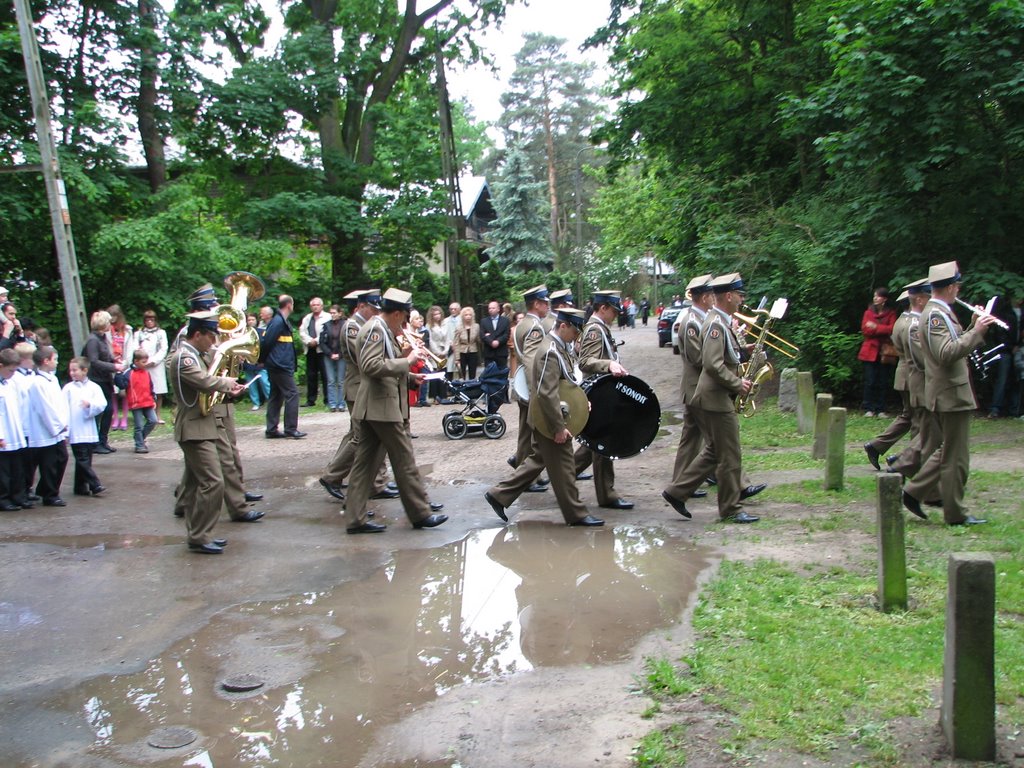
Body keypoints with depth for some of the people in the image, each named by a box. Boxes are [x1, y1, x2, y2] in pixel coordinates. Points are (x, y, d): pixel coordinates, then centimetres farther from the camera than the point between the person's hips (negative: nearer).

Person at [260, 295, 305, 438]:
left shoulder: (281, 321, 15)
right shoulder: (278, 322, -15)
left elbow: (266, 341, 18)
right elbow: (266, 341, -19)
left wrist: (263, 360, 15)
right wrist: (263, 359, -7)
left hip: (277, 366, 10)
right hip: (280, 366, -10)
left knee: (276, 396, 12)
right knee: (292, 394, -8)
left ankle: (271, 429, 16)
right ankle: (291, 429, -6)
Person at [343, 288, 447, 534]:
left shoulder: (383, 330, 16)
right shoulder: (375, 329, -14)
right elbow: (370, 365, -25)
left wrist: (405, 356, 8)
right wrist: (406, 361, -20)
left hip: (376, 407, 10)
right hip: (382, 406, -10)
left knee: (366, 462, 8)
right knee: (404, 460, -1)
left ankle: (356, 517, 11)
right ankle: (420, 512, 8)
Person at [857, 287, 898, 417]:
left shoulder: (891, 313, 6)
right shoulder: (869, 312, 9)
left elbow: (892, 329, -8)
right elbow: (865, 329, -4)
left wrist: (875, 327, -9)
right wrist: (882, 330, -10)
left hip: (885, 352, 0)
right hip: (870, 351, 0)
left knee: (883, 382, 1)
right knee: (870, 381, -2)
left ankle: (881, 410, 6)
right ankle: (869, 409, 2)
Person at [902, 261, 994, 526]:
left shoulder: (940, 312, 15)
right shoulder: (936, 315, -18)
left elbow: (956, 346, 18)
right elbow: (947, 354, -28)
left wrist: (975, 328, 8)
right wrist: (976, 331, -25)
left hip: (949, 394, 10)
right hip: (951, 395, -10)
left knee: (949, 451, 19)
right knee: (956, 457, 0)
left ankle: (914, 492, 19)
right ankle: (955, 514, 10)